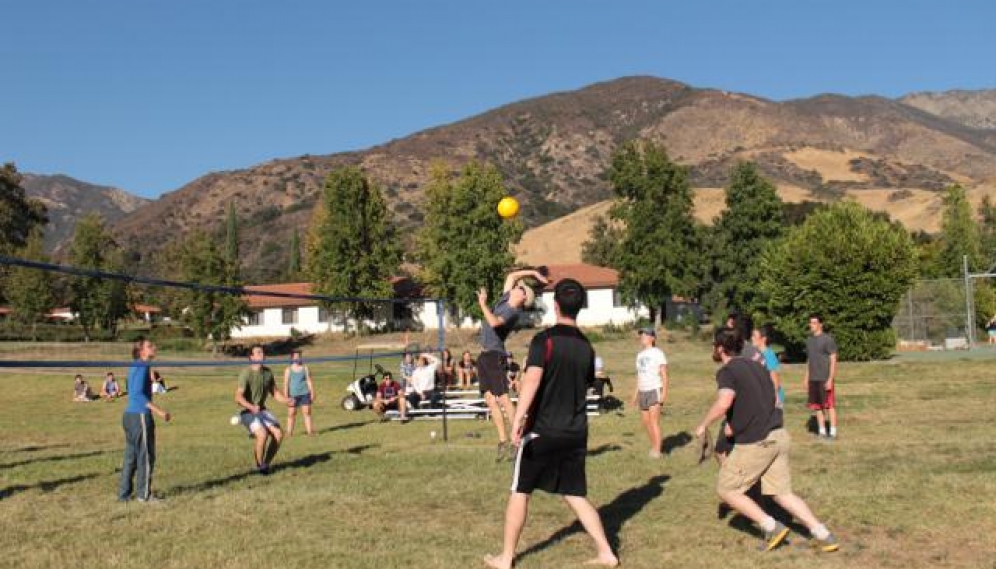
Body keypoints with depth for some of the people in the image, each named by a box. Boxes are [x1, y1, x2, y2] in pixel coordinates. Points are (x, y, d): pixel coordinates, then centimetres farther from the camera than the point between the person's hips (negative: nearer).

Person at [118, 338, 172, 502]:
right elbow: (138, 393, -23)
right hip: (141, 416, -9)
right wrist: (158, 411, -24)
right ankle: (143, 494, 4)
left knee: (131, 457, 13)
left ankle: (124, 494, 16)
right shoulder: (141, 367, -13)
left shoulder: (134, 367, 15)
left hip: (130, 415, 9)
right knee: (146, 456, -1)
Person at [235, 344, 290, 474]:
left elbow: (275, 392, 15)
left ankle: (266, 463, 5)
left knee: (278, 434, -14)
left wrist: (287, 400, -2)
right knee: (262, 434, -28)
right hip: (248, 412, -6)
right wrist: (252, 407, -44)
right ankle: (259, 466, -6)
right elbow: (238, 397, -27)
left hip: (262, 411, 6)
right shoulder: (246, 373, -18)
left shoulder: (267, 372, 3)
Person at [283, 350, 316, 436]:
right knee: (291, 414, 1)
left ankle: (309, 430, 2)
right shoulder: (288, 370, 3)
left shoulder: (305, 368, 7)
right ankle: (289, 432, 5)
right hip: (293, 395, -1)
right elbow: (286, 384, 1)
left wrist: (312, 393, 3)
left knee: (307, 412, -1)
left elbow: (309, 381, 8)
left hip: (304, 393, 1)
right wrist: (286, 397, -5)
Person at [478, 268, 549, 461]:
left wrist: (482, 304, -21)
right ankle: (503, 442, 7)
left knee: (503, 398, -14)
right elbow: (511, 276, 24)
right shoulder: (505, 299, 12)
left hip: (495, 356, -9)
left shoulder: (514, 312, -12)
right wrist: (532, 272, 22)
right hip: (484, 355, 9)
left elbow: (494, 322, -30)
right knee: (490, 399, 5)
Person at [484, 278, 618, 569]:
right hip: (576, 433, 5)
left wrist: (518, 418, -32)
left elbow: (533, 378, -26)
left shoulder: (544, 339, -11)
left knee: (520, 492, 9)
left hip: (543, 431, -5)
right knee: (575, 495, 15)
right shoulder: (586, 346, 7)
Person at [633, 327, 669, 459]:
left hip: (655, 390, -8)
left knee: (654, 421, -13)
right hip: (643, 392, 8)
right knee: (645, 421, 9)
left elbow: (664, 375, -12)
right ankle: (654, 446, 23)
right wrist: (636, 393, 16)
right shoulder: (640, 355, 14)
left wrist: (664, 392, -19)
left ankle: (657, 451, -13)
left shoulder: (657, 353, -8)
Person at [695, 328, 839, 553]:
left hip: (755, 443, -8)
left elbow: (723, 403, -28)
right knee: (783, 493, 15)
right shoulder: (756, 366, 15)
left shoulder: (727, 371, -10)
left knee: (726, 490, 8)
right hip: (778, 436, 8)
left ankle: (772, 527, 4)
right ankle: (823, 535, 8)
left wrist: (703, 425, -13)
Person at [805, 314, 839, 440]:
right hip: (813, 379, 7)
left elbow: (833, 360, -11)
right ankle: (822, 432, 16)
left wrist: (830, 379, -16)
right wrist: (806, 378, 16)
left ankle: (833, 432, 3)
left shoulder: (827, 339, -9)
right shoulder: (809, 340, 12)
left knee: (829, 405, -2)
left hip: (825, 379, -7)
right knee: (817, 405, 9)